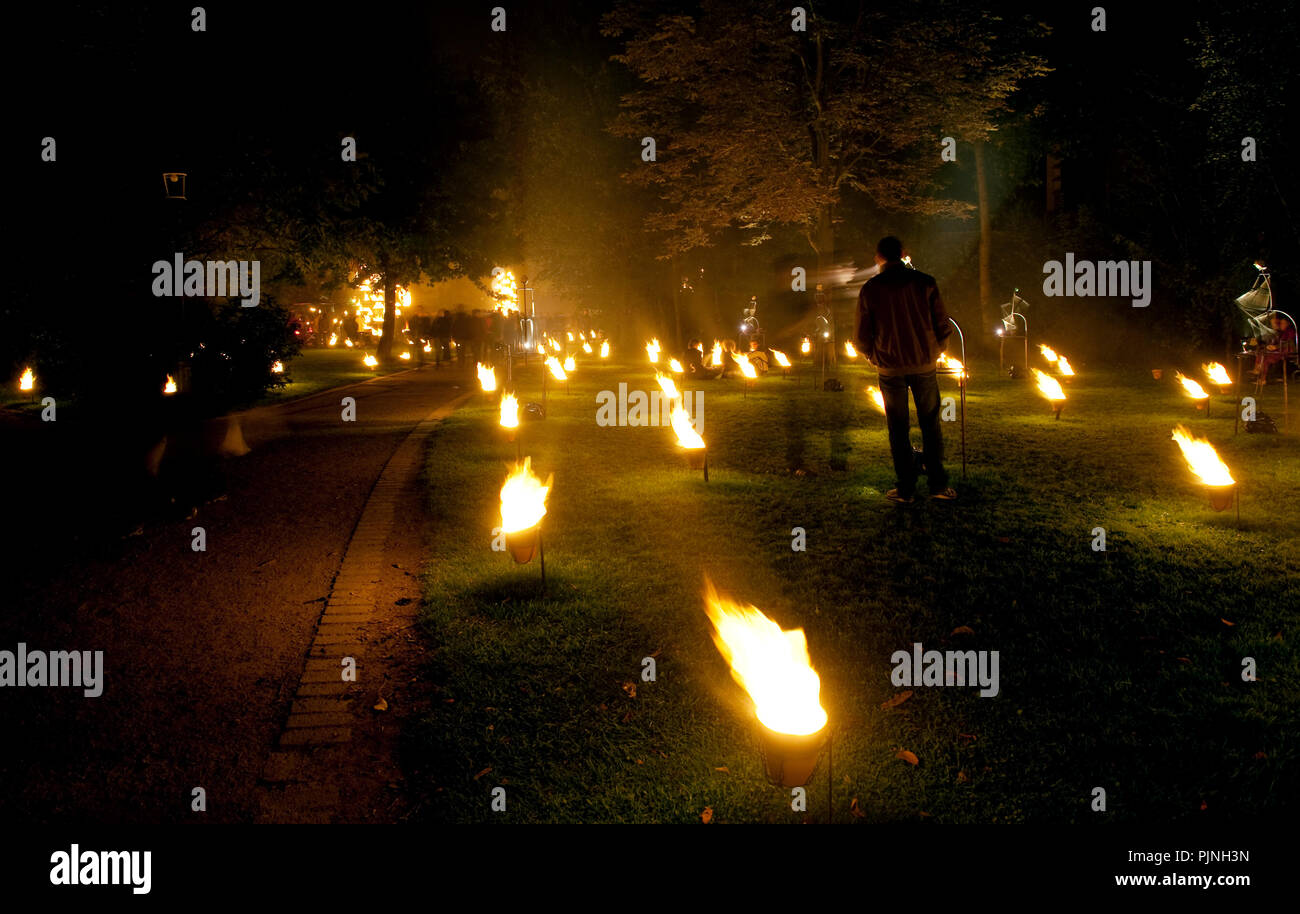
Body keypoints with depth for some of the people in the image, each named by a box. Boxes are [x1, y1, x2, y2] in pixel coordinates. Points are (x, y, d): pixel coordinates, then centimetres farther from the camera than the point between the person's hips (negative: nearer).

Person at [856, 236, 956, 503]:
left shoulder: (870, 289, -3)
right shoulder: (924, 283, -2)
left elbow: (862, 336, 0)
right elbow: (943, 326, 0)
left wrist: (874, 357, 18)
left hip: (890, 368, 0)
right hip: (924, 365, 1)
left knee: (898, 429, 7)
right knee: (930, 426, 11)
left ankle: (906, 489, 9)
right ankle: (938, 484, 13)